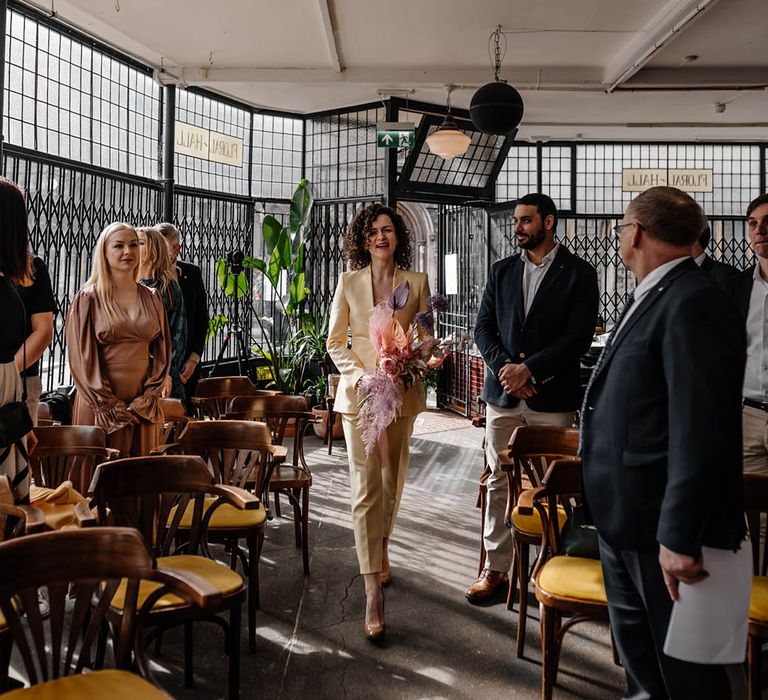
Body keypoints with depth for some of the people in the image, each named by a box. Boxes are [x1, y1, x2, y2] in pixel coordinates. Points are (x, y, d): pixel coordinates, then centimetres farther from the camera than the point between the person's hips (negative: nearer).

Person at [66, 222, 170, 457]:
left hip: (144, 408, 3)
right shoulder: (88, 299, -1)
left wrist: (148, 398, -3)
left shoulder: (152, 298, 9)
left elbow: (162, 352, 9)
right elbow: (81, 358, -5)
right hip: (99, 405, -3)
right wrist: (110, 407, -10)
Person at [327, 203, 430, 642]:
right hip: (360, 391, -2)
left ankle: (381, 551, 40)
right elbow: (335, 341, 4)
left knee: (393, 481, 14)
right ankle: (374, 592, -7)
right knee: (366, 488, -8)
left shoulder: (417, 282, 5)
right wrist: (359, 375, -11)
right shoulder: (349, 282, 4)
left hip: (402, 392, 2)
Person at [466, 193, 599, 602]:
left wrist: (529, 369, -15)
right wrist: (504, 368, -9)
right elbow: (483, 327, 8)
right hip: (503, 394, 4)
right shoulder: (501, 271, 12)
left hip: (552, 397, -3)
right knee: (499, 483, 6)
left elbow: (578, 337, -8)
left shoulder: (579, 274, 0)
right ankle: (496, 569, 15)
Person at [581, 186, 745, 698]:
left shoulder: (694, 305, -21)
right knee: (637, 649, 24)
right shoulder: (652, 299, 10)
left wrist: (680, 537, -25)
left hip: (662, 524, -9)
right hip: (625, 517, 9)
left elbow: (699, 432, -26)